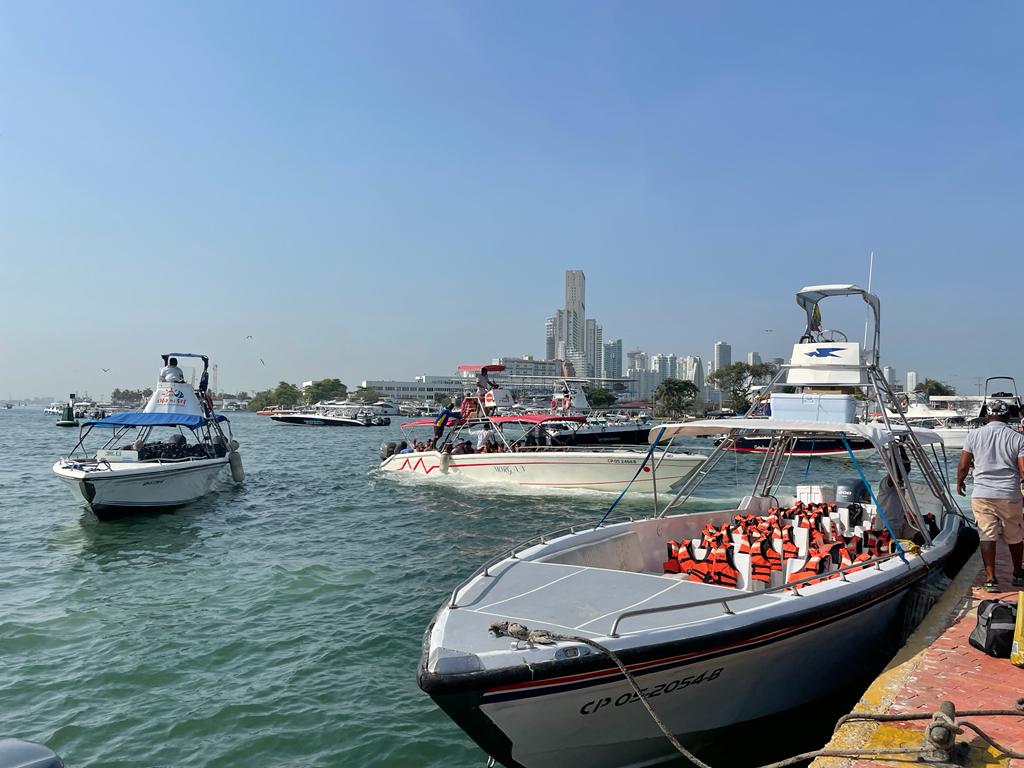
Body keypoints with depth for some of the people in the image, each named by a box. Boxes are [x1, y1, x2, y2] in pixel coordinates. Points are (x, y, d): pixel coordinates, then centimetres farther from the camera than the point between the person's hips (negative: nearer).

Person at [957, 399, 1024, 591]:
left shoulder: (974, 435, 0)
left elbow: (963, 465, 3)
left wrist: (959, 483, 19)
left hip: (982, 495, 0)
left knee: (987, 537, 2)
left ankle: (990, 579, -2)